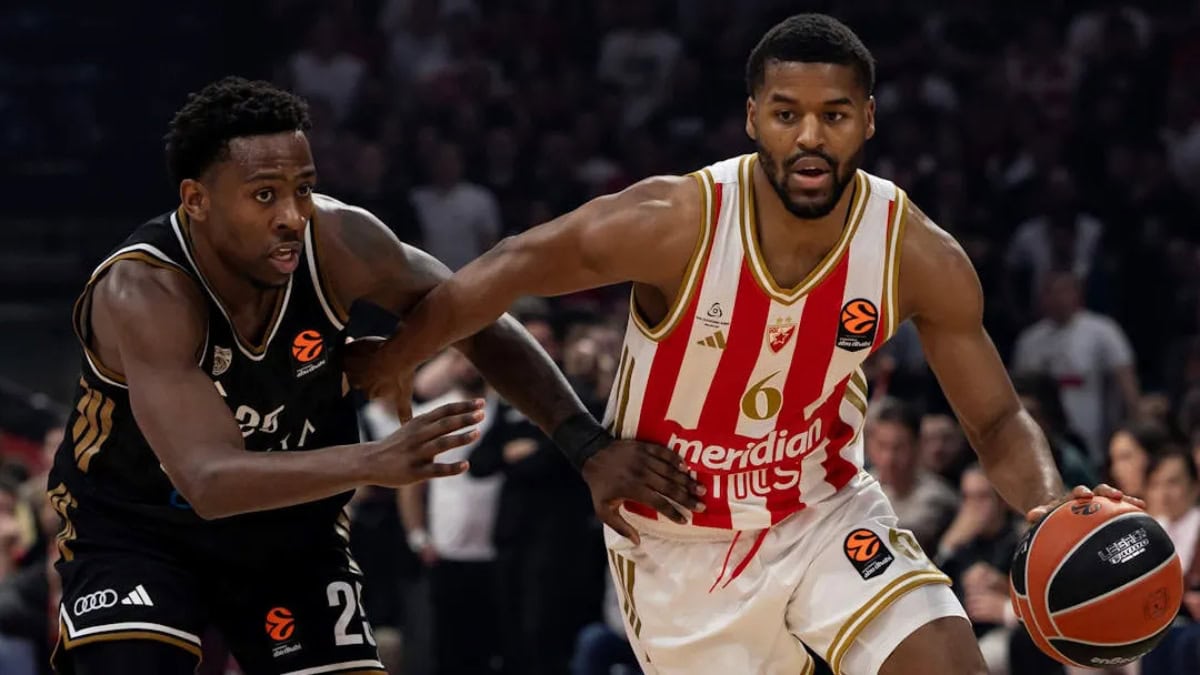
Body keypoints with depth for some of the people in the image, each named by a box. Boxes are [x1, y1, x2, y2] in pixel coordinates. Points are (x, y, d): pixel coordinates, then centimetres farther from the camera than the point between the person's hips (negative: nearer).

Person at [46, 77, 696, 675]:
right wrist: (372, 463, -56)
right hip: (134, 532, -4)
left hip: (290, 529, 5)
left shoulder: (336, 242, -21)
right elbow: (209, 481, -43)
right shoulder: (142, 293, -33)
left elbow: (477, 323, -7)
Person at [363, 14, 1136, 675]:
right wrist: (391, 365, -3)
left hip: (826, 513, 2)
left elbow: (998, 420, -8)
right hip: (681, 544, -2)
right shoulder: (673, 225, -26)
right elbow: (509, 271, -11)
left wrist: (1050, 504, -29)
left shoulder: (919, 257, -18)